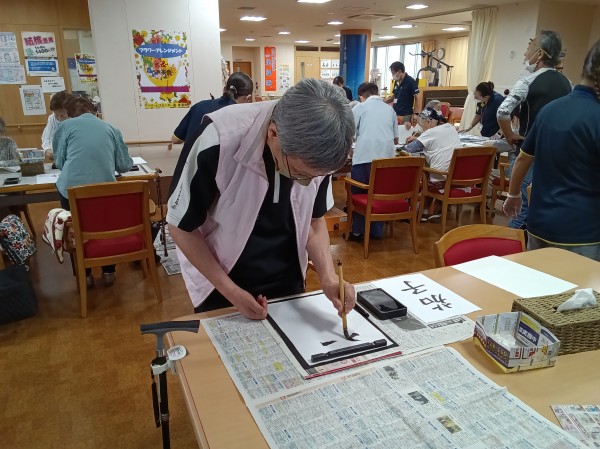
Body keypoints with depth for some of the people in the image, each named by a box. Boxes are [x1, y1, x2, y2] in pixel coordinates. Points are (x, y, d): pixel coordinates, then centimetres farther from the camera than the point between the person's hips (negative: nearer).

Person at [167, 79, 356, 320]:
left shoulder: (314, 154, -18)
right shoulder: (218, 144, -30)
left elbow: (314, 220, -2)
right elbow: (181, 225, -16)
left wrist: (328, 275, -18)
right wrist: (230, 291, -17)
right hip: (220, 287, -3)